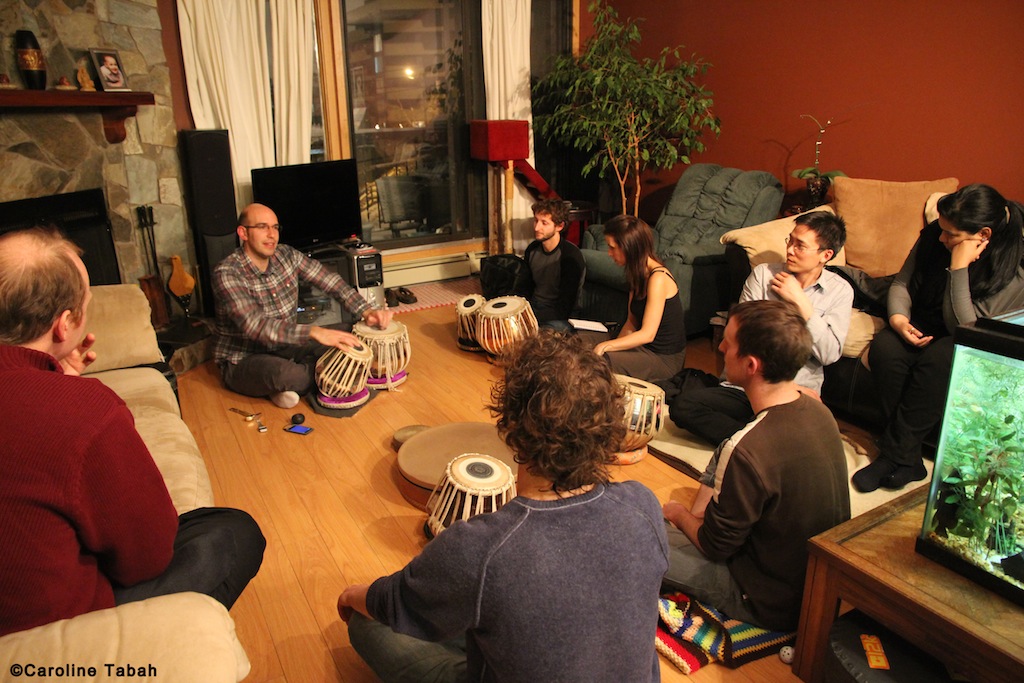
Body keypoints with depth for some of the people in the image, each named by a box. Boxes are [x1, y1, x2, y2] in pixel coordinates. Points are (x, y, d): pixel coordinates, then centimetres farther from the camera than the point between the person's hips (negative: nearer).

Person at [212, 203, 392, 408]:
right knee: (285, 374, -37)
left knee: (343, 347, -12)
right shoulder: (227, 274, -21)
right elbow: (255, 326, -34)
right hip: (242, 362, -6)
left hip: (283, 347, 6)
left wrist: (366, 311, -22)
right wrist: (314, 332, -45)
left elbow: (331, 281, -4)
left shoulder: (286, 255, -3)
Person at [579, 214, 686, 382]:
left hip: (664, 358, -9)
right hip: (642, 345, 9)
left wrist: (605, 346, -31)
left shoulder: (658, 278, -24)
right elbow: (631, 322, 6)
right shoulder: (638, 273, 6)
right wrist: (613, 346, -10)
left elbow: (647, 334, -28)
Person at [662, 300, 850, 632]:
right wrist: (696, 515, 10)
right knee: (723, 453, 13)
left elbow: (714, 546, -18)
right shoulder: (818, 411, -9)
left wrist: (679, 514, 2)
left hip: (774, 605, -7)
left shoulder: (747, 451, -34)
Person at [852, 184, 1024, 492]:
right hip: (924, 325, 4)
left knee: (938, 358, -37)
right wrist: (898, 317, -20)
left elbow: (962, 327, -25)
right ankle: (908, 459, -22)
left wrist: (959, 267, -31)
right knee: (883, 349, -28)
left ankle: (894, 454, -26)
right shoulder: (933, 236, -9)